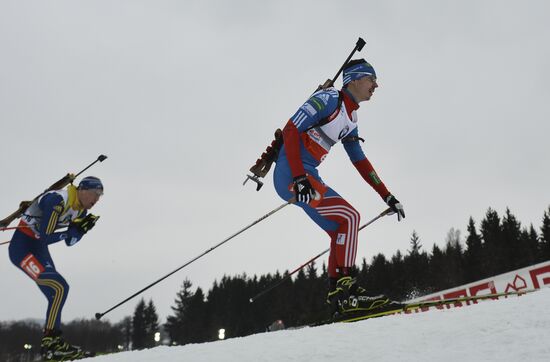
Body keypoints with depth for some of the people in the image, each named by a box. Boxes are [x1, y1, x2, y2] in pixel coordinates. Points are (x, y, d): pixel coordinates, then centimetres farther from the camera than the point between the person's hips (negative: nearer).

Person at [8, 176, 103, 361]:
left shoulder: (81, 209, 1)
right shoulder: (57, 200, -25)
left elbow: (69, 241, 3)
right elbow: (44, 237, -26)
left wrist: (81, 229, -15)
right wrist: (75, 230, -21)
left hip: (39, 248, 9)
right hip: (22, 246, -9)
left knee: (59, 291, 5)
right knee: (59, 288, -19)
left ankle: (52, 342, 12)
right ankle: (50, 342, -11)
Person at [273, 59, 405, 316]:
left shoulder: (350, 120, 19)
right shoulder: (328, 98, -8)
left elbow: (361, 163, 24)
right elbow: (290, 130, -18)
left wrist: (387, 197, 21)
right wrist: (299, 178, -28)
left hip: (308, 177, 10)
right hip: (291, 175, -10)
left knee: (341, 230, 9)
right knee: (350, 217, -14)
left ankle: (337, 294, 11)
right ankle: (346, 289, -12)